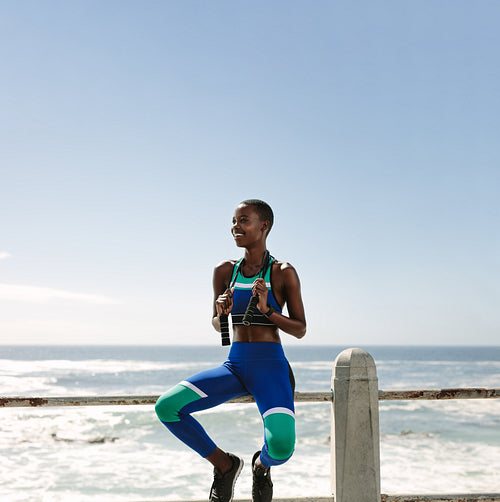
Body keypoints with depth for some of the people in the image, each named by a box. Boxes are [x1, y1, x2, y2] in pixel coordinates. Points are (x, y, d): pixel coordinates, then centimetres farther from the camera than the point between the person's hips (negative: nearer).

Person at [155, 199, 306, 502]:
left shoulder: (283, 273, -4)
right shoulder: (225, 271, 7)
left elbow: (300, 330, -2)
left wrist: (267, 309, -17)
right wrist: (222, 312, -10)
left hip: (271, 367, -4)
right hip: (234, 366, 4)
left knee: (281, 447, -28)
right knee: (166, 407, -18)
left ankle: (262, 464, 15)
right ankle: (224, 464, 6)